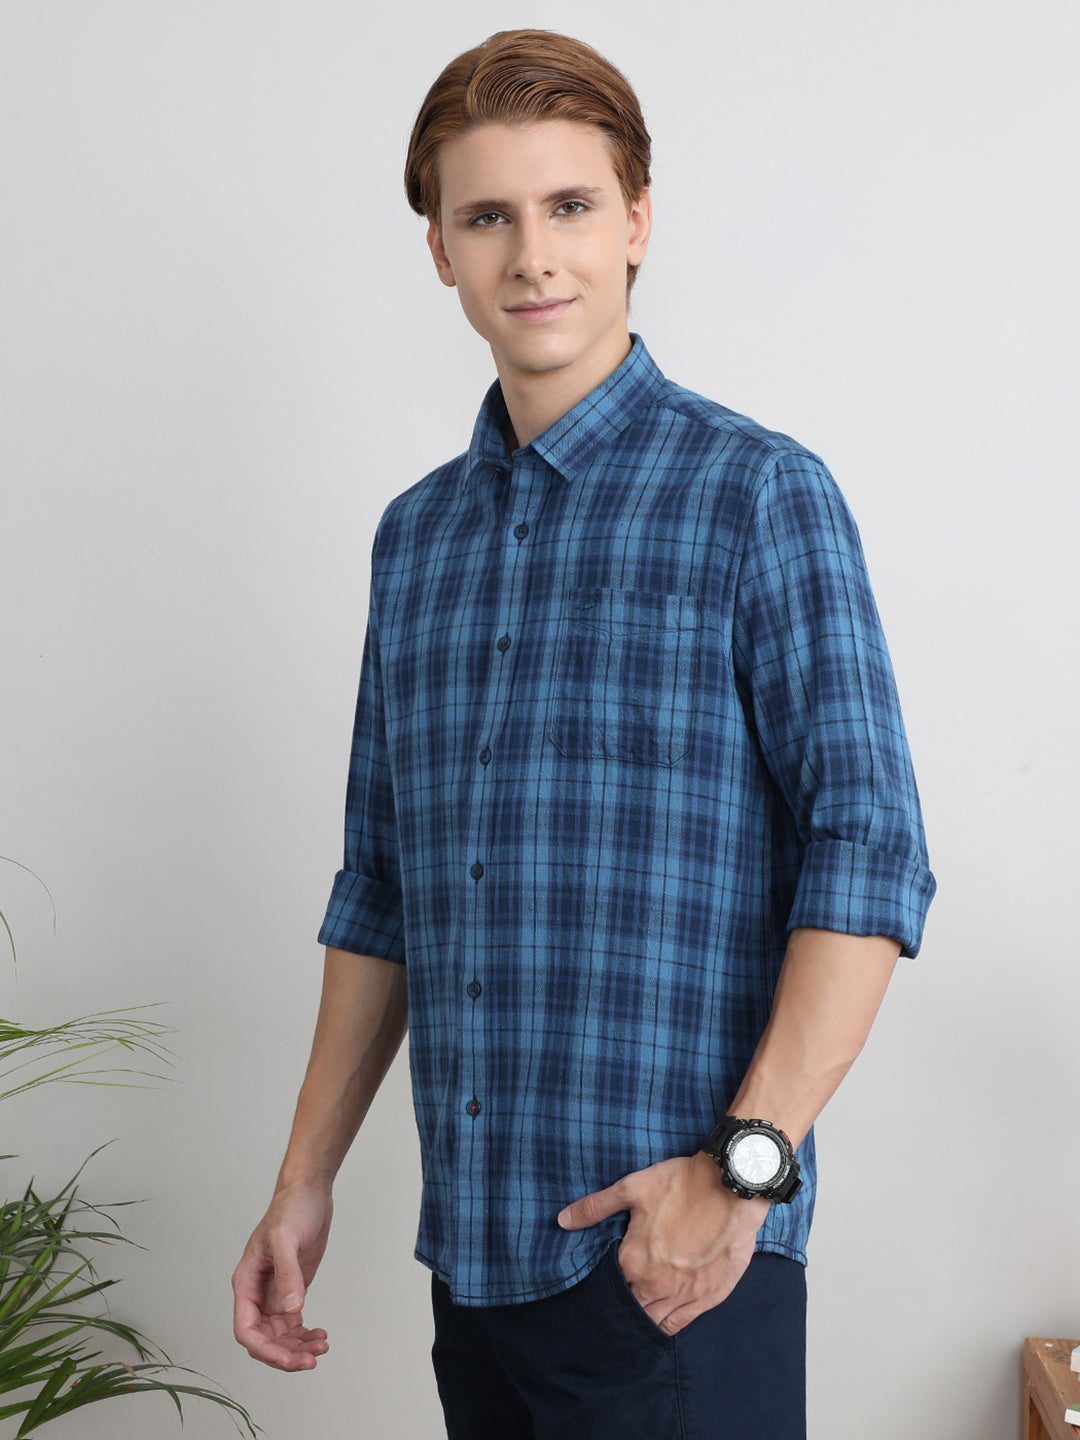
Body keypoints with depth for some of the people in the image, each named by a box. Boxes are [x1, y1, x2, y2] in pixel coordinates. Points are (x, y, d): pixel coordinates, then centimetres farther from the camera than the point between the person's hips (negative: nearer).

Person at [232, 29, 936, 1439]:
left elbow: (870, 857, -12)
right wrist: (307, 1180, 13)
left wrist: (745, 1163, -19)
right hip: (472, 1243, 6)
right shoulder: (417, 533, 11)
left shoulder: (759, 493, -6)